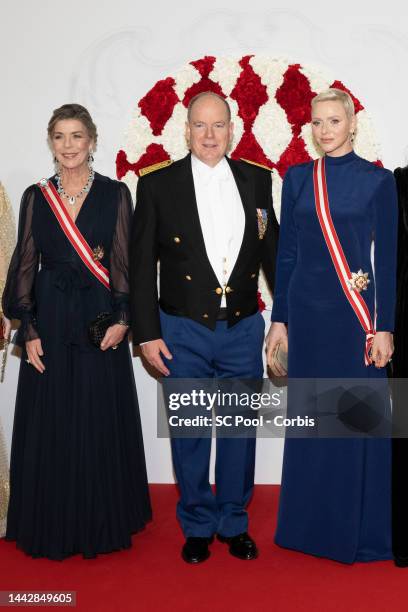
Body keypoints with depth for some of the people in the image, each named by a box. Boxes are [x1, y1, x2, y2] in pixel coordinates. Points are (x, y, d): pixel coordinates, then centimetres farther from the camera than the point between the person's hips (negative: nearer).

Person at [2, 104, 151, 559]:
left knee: (101, 422, 5)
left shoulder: (115, 194, 2)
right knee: (49, 423, 7)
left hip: (100, 320, -1)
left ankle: (102, 525, 22)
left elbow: (124, 261, 0)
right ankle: (51, 527, 23)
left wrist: (122, 318, -12)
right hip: (49, 320, 2)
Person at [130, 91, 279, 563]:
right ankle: (198, 526, 28)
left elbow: (272, 251, 9)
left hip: (243, 329, 2)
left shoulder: (256, 180, 3)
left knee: (240, 428, 12)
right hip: (183, 332, -1)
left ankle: (234, 521, 31)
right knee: (189, 431, 10)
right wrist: (147, 333, -6)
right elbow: (142, 265, -2)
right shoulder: (157, 185, -3)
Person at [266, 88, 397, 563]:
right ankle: (309, 525, 26)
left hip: (354, 314, -3)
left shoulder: (377, 180, -1)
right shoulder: (297, 178, 8)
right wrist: (279, 319, 6)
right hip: (306, 310, 3)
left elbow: (387, 257, -3)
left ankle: (361, 530, 20)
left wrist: (385, 327, -7)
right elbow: (286, 252, 8)